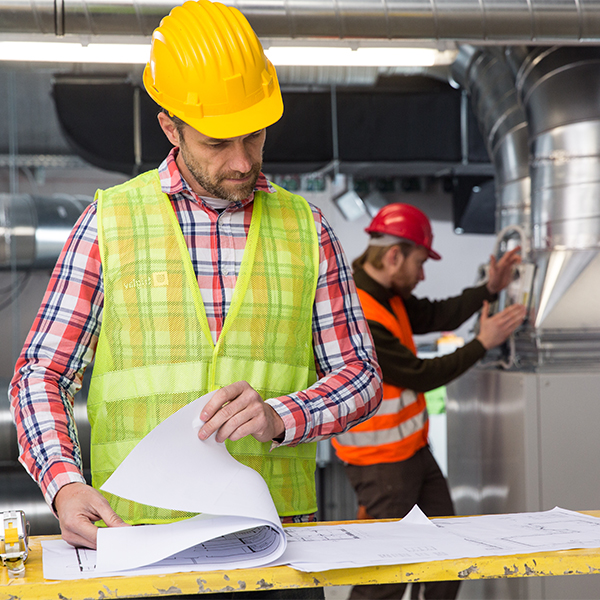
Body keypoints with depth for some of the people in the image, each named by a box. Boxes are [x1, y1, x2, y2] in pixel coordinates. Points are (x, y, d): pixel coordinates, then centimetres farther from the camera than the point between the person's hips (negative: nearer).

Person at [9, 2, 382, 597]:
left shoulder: (307, 228, 10)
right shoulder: (110, 219, 4)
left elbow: (359, 374, 10)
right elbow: (41, 373, 4)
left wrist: (279, 417, -11)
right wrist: (64, 484, -14)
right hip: (139, 534, -1)